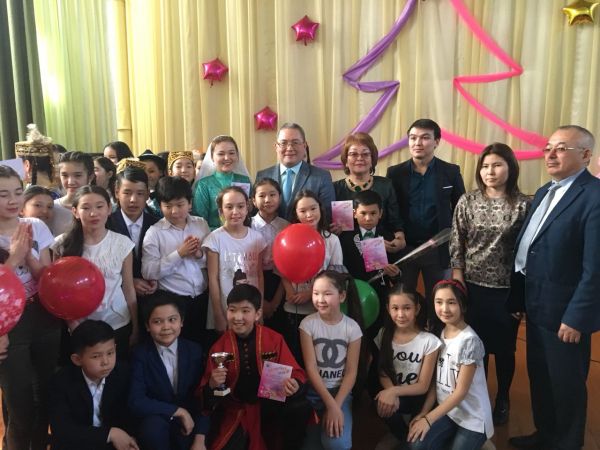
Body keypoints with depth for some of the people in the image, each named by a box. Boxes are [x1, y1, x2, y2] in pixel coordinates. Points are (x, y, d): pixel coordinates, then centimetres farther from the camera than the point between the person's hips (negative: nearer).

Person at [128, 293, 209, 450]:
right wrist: (178, 411, -20)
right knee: (153, 425, -32)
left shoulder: (194, 350, -4)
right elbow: (136, 402, -18)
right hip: (155, 421, 0)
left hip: (189, 421, 0)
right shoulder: (141, 354, -10)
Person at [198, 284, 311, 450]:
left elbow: (295, 373, -1)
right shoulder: (219, 347, -2)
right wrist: (212, 385, -22)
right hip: (235, 411, 0)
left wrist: (294, 385, -25)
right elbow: (204, 397, 1)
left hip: (270, 404, 0)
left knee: (300, 408, -27)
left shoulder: (274, 339, -4)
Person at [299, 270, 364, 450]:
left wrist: (336, 405, -16)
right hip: (313, 391, 0)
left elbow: (351, 372, -5)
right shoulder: (308, 324, -8)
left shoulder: (352, 327, -6)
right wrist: (330, 404, -17)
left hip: (340, 391, 0)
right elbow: (311, 367, -11)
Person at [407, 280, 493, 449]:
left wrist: (429, 419, -16)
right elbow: (435, 380, 3)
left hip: (472, 417, -4)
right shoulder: (439, 334, 1)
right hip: (445, 410, 4)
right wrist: (423, 413, -7)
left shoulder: (469, 341, -19)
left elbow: (461, 391, -16)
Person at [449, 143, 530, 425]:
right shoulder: (467, 201, -1)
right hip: (473, 286, 1)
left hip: (507, 290, -1)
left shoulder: (523, 205, -7)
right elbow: (456, 244, 1)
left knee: (504, 347, 13)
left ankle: (502, 400, 36)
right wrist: (457, 282, -4)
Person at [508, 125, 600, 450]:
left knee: (566, 384, 11)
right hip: (537, 306, 8)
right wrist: (518, 297, 9)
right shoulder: (543, 192, 10)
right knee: (539, 377, 22)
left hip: (564, 313, -8)